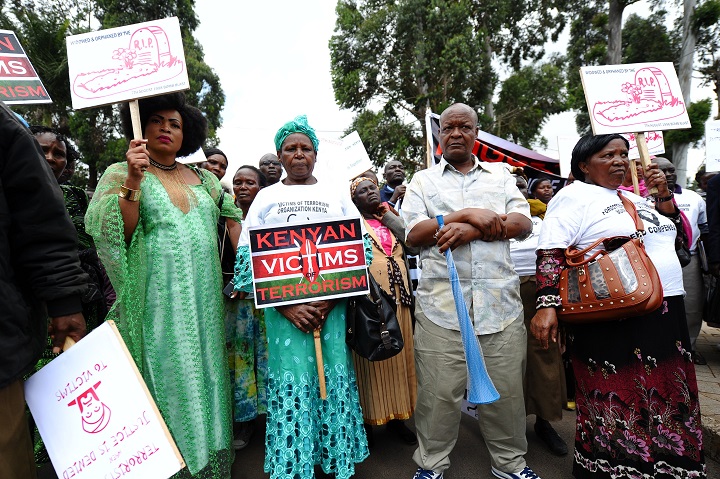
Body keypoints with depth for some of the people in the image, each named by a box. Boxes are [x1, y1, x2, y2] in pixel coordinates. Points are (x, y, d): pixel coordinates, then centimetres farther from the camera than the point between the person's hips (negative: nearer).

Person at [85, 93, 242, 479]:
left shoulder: (202, 178, 13)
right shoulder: (121, 174, 1)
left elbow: (231, 217, 19)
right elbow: (112, 234, -11)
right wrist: (133, 182, -22)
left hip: (203, 300, 4)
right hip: (158, 303, -4)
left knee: (203, 377, 12)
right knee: (167, 379, 2)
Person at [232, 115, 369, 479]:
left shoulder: (337, 194, 9)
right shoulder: (267, 197, 8)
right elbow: (248, 256, -1)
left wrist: (330, 300, -10)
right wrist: (287, 305, -12)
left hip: (332, 304, 1)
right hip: (283, 305, 0)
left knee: (334, 378, 5)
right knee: (290, 381, 2)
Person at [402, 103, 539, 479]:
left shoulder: (500, 175, 16)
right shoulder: (422, 181, 10)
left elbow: (523, 223, 2)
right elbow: (414, 235, -4)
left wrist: (472, 230, -13)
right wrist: (466, 214, -12)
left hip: (500, 302, 2)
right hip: (441, 303, -2)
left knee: (506, 390, 12)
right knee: (438, 392, 4)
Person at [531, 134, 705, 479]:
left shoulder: (635, 198, 17)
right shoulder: (575, 196, -7)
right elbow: (551, 253, -16)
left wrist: (663, 194, 8)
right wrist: (547, 305, -26)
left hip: (665, 315, 8)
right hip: (612, 321, -8)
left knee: (663, 400, 17)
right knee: (615, 405, 4)